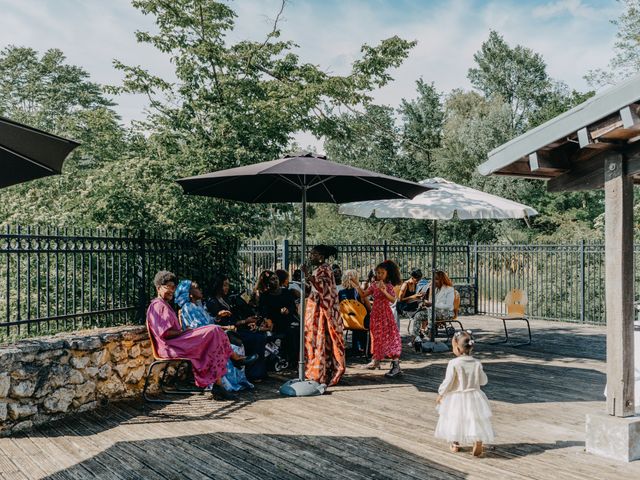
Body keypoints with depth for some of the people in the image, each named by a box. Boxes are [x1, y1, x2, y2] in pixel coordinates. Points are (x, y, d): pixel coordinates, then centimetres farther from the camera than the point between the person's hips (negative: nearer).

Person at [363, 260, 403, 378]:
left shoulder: (389, 286, -10)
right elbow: (364, 293, 7)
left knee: (390, 337, -10)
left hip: (385, 315, -6)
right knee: (377, 336, 17)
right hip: (376, 314, 6)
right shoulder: (374, 285, 6)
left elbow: (393, 300, -22)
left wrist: (384, 291, -34)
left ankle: (396, 366, -13)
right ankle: (376, 360, 32)